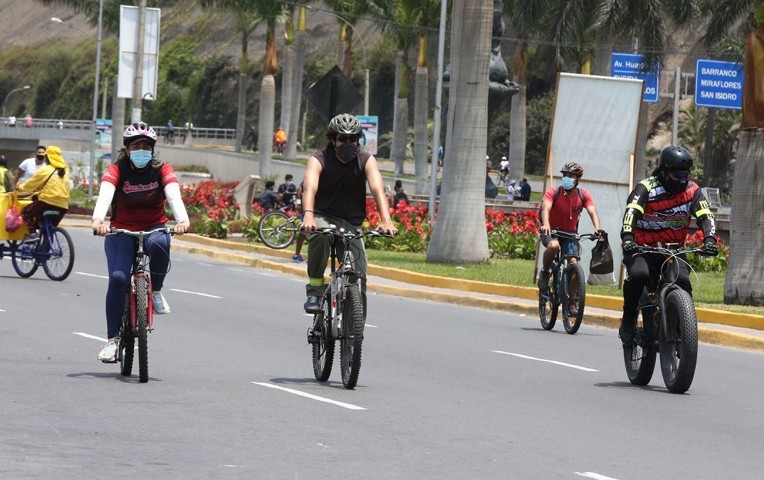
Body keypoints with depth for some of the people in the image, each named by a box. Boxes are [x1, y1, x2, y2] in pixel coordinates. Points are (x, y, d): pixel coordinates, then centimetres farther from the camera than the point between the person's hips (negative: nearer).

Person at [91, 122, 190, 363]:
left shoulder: (162, 170, -8)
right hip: (121, 231, 0)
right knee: (117, 278, -21)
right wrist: (98, 219, -51)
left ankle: (156, 291, -10)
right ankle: (112, 339, -12)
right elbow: (105, 195, -30)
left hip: (154, 228, 0)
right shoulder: (116, 170, -11)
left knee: (159, 243, -36)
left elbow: (174, 195, -26)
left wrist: (182, 219, -47)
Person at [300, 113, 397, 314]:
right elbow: (310, 188, -28)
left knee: (359, 278, -14)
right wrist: (308, 215, -49)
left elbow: (378, 189, -20)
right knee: (319, 235, -39)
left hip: (351, 225, 2)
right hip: (323, 218, -2)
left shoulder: (366, 161, -4)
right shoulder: (318, 160, -10)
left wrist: (386, 220, -38)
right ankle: (315, 289, -25)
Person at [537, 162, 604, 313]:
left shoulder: (583, 195, -7)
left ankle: (572, 303, -6)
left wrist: (598, 228, -40)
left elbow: (592, 211, -19)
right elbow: (545, 208, -29)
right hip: (551, 231, -2)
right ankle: (544, 273, -9)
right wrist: (546, 225, -50)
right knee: (553, 246, -37)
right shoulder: (553, 192, -14)